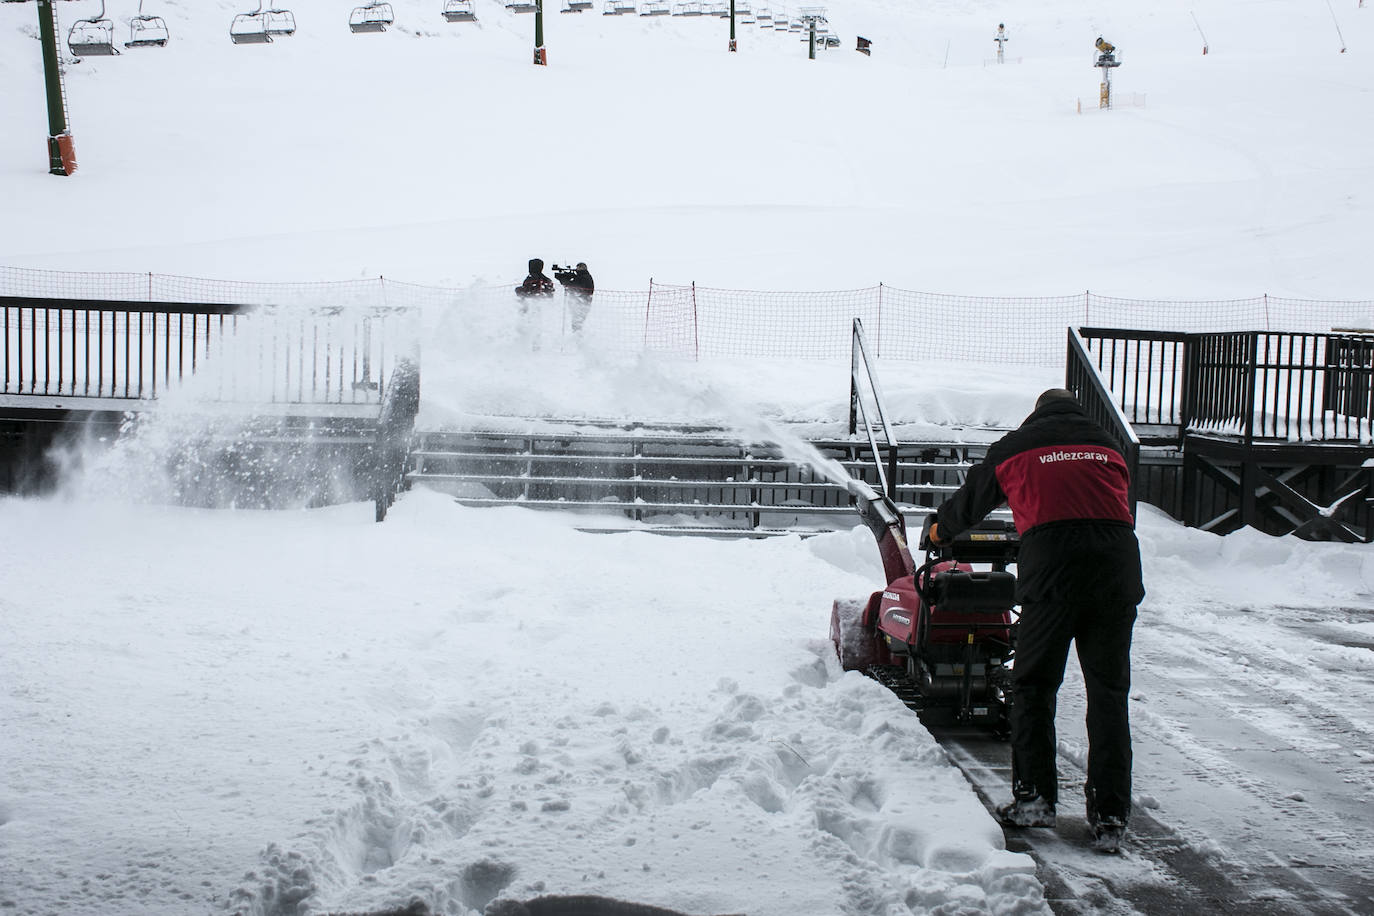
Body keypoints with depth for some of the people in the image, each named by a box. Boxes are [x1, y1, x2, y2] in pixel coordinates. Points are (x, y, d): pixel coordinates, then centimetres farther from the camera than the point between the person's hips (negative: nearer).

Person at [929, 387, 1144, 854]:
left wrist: (941, 529, 50)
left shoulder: (1016, 445, 18)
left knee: (1034, 684, 11)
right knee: (1108, 692, 5)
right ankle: (1109, 817, 1)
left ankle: (1035, 795, 4)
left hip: (1051, 564, -2)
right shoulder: (1106, 444, 24)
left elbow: (971, 498, 30)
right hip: (1117, 565, 2)